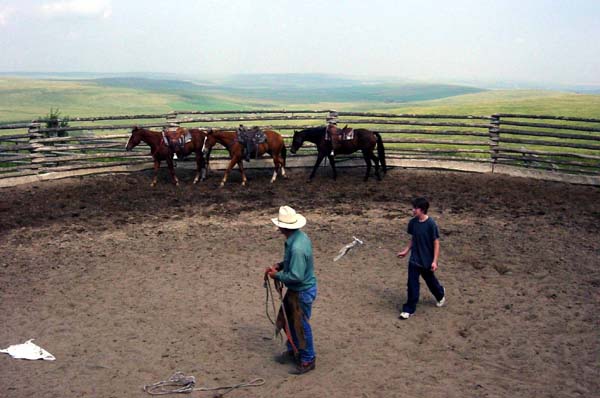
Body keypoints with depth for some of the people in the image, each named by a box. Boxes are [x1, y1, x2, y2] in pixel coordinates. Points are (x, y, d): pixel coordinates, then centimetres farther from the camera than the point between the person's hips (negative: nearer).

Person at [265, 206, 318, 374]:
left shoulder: (297, 247, -34)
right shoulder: (299, 236, -3)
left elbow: (296, 276, -31)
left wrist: (277, 275, -16)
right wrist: (279, 265, 2)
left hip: (302, 292, -10)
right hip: (295, 290, 10)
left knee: (301, 325, 7)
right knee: (286, 319, 23)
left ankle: (308, 359, 26)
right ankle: (292, 350, 43)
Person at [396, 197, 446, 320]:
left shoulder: (431, 224, -20)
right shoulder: (412, 222, -5)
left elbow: (436, 243, -15)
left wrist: (434, 261, -17)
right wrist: (406, 251, 10)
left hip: (427, 260, -3)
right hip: (414, 259, 4)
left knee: (430, 281, 18)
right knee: (412, 284, 1)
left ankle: (440, 294, 49)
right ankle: (409, 309, 10)